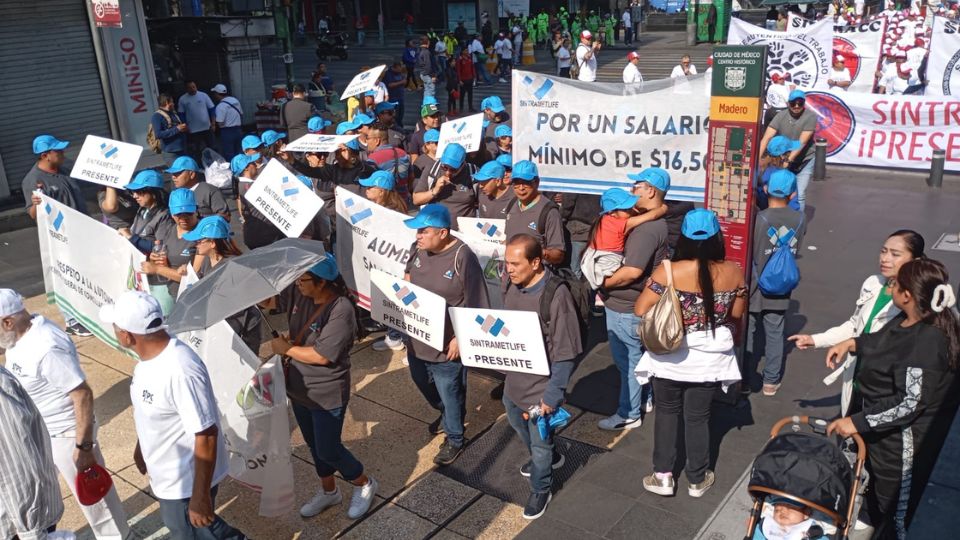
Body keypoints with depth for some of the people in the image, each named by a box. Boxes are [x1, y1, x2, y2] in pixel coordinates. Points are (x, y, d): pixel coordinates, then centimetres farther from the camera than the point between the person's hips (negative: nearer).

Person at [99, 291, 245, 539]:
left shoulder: (180, 371, -35)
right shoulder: (151, 354, -5)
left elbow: (206, 435, -30)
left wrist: (200, 497, -25)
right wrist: (141, 448, 25)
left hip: (186, 481, -9)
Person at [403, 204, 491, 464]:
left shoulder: (463, 258, -26)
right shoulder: (418, 248, -5)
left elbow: (475, 305, -20)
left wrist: (459, 339, -19)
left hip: (445, 344, -7)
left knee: (449, 393, 12)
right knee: (421, 381, 27)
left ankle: (455, 439, 37)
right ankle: (446, 414, 55)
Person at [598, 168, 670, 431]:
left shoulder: (646, 228, -25)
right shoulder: (654, 221, 10)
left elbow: (632, 271, -31)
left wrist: (602, 283, -19)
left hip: (626, 307, -10)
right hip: (637, 303, 10)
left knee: (627, 360, 3)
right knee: (638, 354, 24)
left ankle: (628, 414, 16)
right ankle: (645, 399, 40)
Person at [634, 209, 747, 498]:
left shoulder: (668, 271, -21)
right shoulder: (734, 272, -11)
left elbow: (640, 311, -16)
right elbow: (737, 313, 3)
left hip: (670, 356, -2)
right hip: (709, 358, 2)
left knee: (667, 412, 20)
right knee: (698, 417, 18)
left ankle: (663, 476, 24)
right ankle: (697, 480, 32)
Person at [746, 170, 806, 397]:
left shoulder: (759, 219, -20)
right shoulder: (799, 219, -6)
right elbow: (796, 251, 7)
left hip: (755, 289, -3)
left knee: (748, 334, 11)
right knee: (775, 335, 15)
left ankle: (744, 380, 20)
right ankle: (771, 381, 25)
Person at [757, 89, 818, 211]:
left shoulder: (810, 117, -15)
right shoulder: (781, 116, -9)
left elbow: (802, 142, -22)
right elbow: (766, 138, -19)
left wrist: (788, 160, -32)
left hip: (804, 161, -2)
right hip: (782, 160, 2)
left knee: (799, 195, -5)